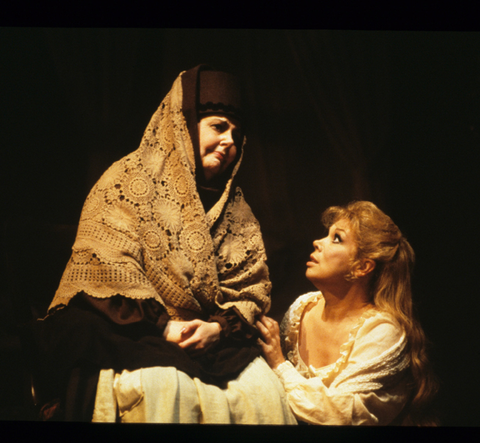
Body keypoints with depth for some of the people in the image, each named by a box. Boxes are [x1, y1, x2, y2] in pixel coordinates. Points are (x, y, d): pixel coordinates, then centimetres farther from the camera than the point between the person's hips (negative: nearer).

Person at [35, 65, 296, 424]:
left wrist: (220, 325, -10)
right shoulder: (129, 180, -1)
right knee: (166, 387, -34)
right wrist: (163, 324, -16)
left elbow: (254, 285, 10)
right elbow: (105, 265, -11)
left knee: (264, 389, -19)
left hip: (213, 337, 5)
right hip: (126, 330, -4)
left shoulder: (234, 206, 14)